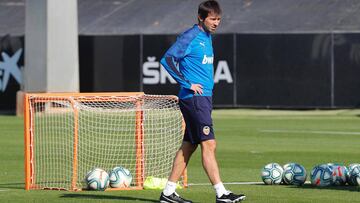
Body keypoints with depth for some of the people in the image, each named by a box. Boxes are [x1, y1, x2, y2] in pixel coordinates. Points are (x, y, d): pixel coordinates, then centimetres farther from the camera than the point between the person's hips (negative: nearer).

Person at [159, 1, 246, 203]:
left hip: (205, 97, 9)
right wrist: (187, 84, -18)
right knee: (209, 144, -10)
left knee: (189, 145, 9)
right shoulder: (190, 37, -12)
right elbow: (167, 59, -18)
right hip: (194, 98, -9)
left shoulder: (207, 37, 16)